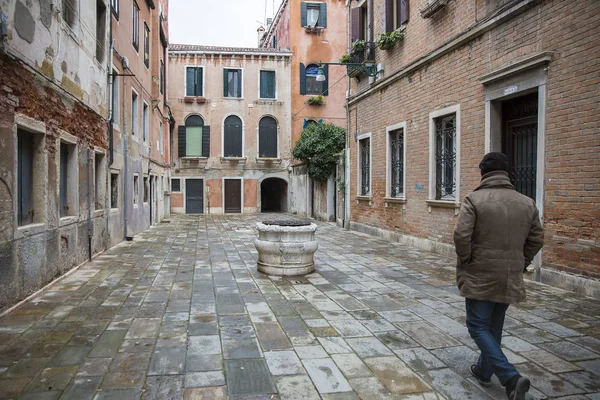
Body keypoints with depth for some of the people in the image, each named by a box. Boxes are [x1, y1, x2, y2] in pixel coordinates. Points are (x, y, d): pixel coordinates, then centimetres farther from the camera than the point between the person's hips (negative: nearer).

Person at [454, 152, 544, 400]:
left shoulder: (475, 199, -12)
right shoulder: (527, 203, 5)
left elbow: (461, 235, -20)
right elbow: (537, 239, 9)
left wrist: (465, 261, -4)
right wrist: (520, 263, 18)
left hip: (480, 276, -5)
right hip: (510, 278, 6)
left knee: (478, 327, 5)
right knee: (494, 326, 20)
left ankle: (511, 377, -8)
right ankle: (484, 371, 34)